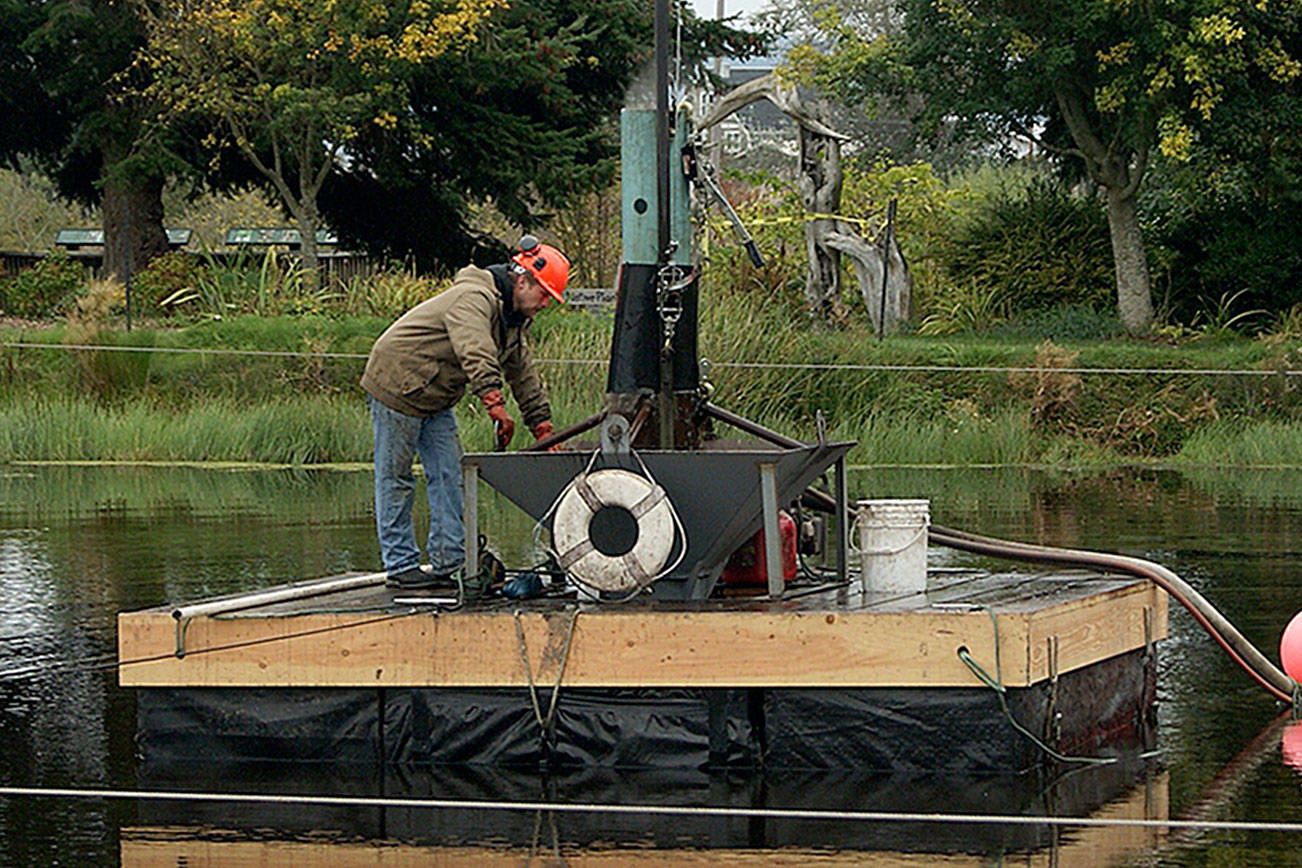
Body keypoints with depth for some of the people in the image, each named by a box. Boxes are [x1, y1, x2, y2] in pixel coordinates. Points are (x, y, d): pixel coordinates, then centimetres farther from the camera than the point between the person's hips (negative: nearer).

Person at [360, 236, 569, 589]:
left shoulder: (513, 318, 7)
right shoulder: (475, 299, -25)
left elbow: (526, 379, 14)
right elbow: (476, 357, -41)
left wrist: (545, 433, 8)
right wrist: (496, 407, -52)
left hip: (434, 400, 10)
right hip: (397, 385, -10)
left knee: (449, 474, 2)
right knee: (396, 479, -2)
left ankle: (451, 563, 3)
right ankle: (400, 566, 3)